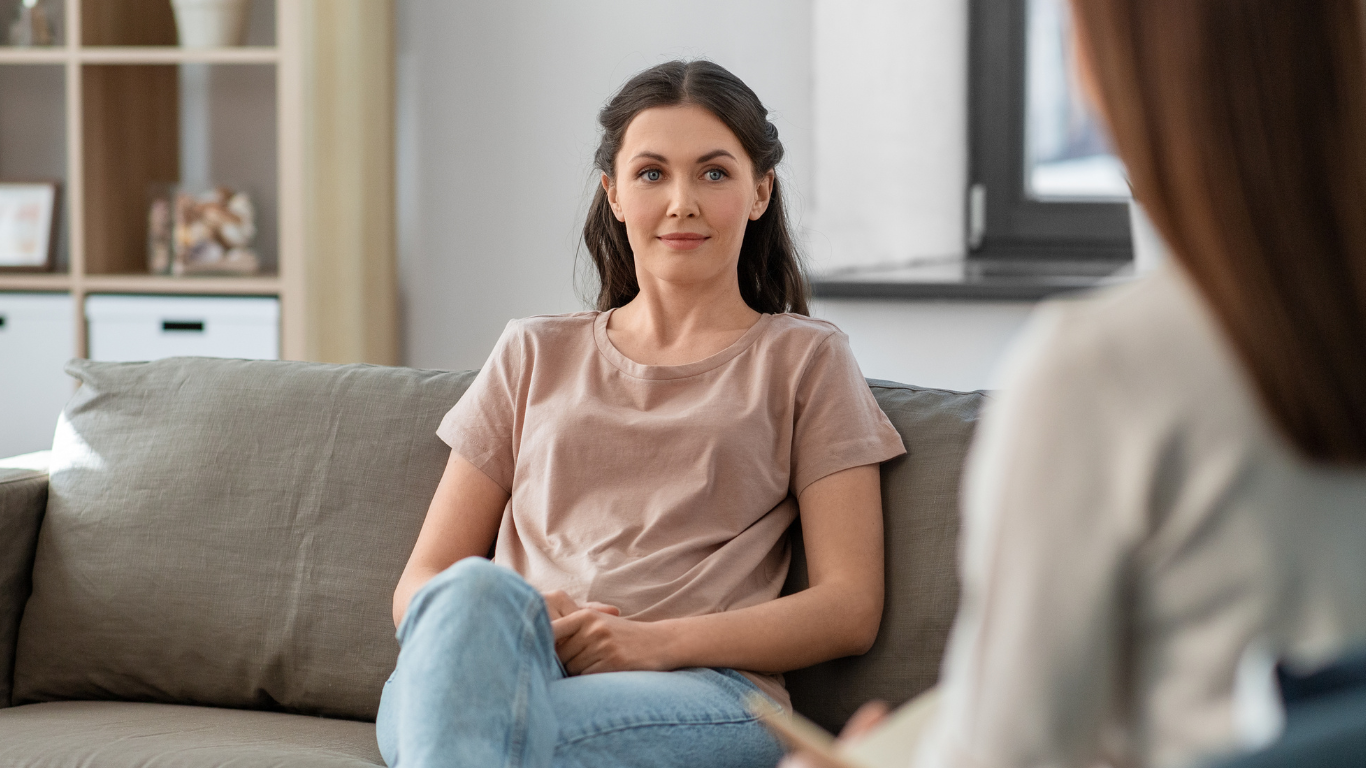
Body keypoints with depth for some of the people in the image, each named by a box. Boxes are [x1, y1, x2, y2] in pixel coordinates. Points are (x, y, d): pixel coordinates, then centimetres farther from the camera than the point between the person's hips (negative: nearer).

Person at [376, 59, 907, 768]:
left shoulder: (803, 358, 20)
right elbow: (419, 585, 19)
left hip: (704, 697, -2)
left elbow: (849, 608, 8)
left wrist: (655, 642, -9)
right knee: (472, 588, -38)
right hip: (508, 667, 3)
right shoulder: (533, 355, 27)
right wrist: (510, 627, -7)